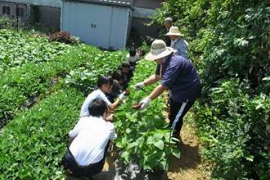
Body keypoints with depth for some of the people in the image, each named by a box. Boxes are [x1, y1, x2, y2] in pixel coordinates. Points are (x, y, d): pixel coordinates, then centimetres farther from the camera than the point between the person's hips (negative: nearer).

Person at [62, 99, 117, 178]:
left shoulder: (83, 120, 6)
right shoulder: (109, 126, 7)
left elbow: (71, 136, 22)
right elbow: (113, 138, 30)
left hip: (71, 164, 2)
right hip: (92, 170, -1)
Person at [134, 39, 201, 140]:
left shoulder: (173, 64, -36)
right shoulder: (163, 61, -5)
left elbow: (163, 86, -40)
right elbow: (157, 76, 9)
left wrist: (148, 99, -41)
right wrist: (143, 84, -1)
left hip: (188, 92, -10)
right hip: (178, 91, 10)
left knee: (176, 118, -1)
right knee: (172, 115, 23)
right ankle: (172, 135, 43)